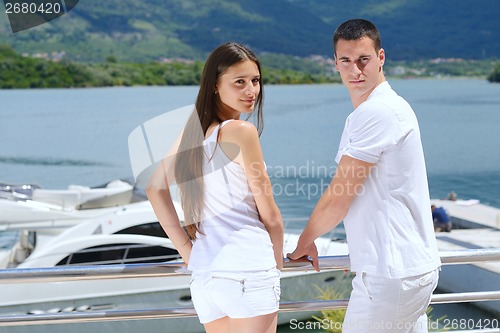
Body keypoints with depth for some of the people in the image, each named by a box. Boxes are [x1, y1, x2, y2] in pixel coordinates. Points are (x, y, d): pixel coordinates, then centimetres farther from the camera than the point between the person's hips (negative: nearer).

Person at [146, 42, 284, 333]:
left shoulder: (192, 130, 9)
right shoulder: (242, 131, -10)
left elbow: (155, 187, 13)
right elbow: (270, 215, -6)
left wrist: (186, 250, 11)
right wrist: (278, 264, 10)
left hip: (203, 273, 7)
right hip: (249, 270, -7)